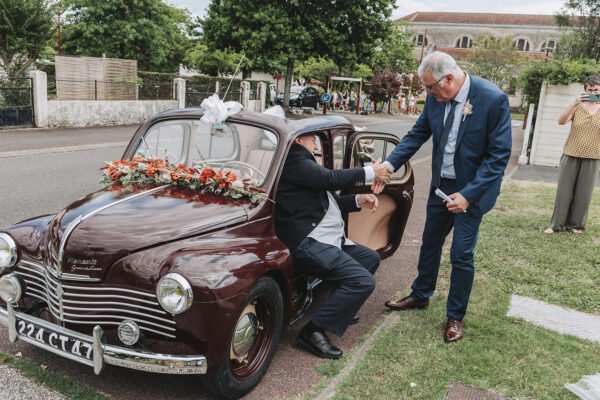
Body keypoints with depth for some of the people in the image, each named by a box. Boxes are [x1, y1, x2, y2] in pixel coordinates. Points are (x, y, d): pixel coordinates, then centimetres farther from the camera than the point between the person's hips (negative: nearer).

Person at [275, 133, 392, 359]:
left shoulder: (302, 162, 24)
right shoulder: (293, 160, -10)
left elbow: (326, 203, 24)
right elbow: (330, 179, -17)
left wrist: (358, 201, 10)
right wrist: (371, 172, -5)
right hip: (308, 245, -12)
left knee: (371, 258, 22)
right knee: (364, 281, -20)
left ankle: (340, 308, 27)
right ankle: (313, 331, -12)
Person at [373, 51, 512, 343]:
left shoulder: (493, 99, -23)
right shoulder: (436, 99, -7)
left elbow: (499, 154, -21)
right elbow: (417, 134, 3)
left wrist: (467, 195, -27)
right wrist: (389, 165, -10)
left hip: (471, 189, -5)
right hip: (441, 184, 6)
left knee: (461, 254, 0)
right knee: (430, 242, 18)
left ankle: (455, 316, 22)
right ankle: (420, 296, 40)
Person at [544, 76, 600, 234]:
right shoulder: (577, 107, 3)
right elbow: (561, 121, -13)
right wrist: (574, 103, -27)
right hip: (571, 155, -1)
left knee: (583, 193, 5)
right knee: (564, 190, 2)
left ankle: (576, 224, 17)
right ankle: (556, 224, 9)